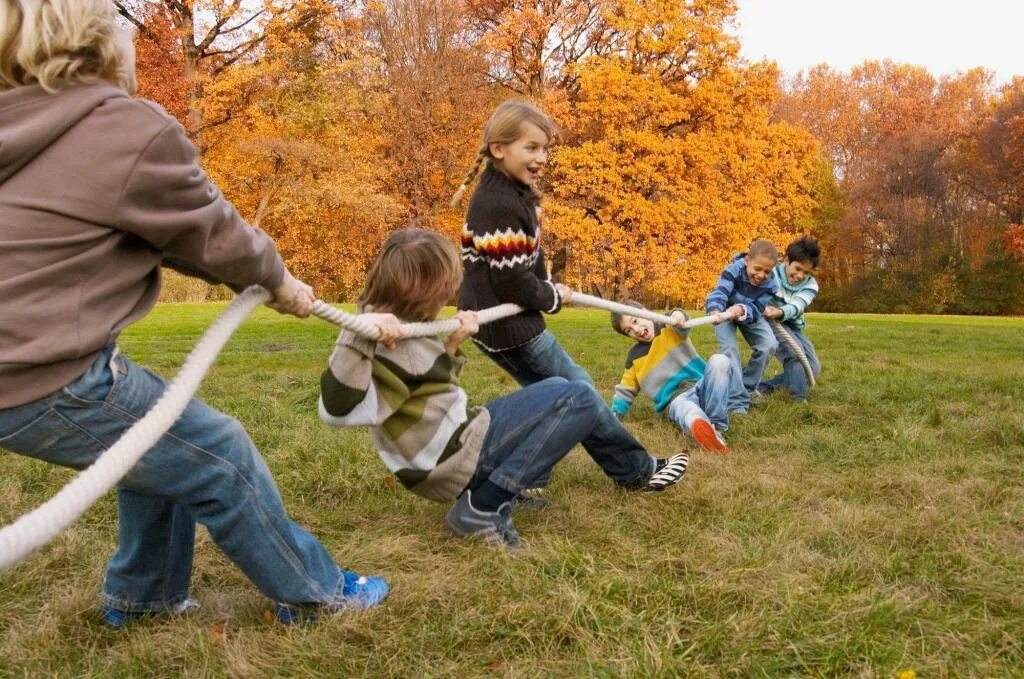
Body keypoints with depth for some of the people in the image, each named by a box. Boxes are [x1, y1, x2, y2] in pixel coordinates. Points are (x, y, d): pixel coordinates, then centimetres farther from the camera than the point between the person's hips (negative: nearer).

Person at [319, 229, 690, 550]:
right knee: (579, 400, -6)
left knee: (558, 389, 22)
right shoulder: (385, 338, -25)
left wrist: (451, 345, 3)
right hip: (462, 459, -10)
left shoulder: (402, 327, 5)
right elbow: (339, 407, -39)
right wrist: (359, 332, -51)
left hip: (457, 438, 11)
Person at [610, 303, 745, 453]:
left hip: (702, 387, 1)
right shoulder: (634, 356, 14)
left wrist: (679, 315, -45)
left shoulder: (669, 327, 6)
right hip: (676, 399, 0)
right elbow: (625, 390, 22)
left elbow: (683, 328, -20)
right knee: (684, 408, -38)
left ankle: (716, 428, -42)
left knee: (719, 360, -31)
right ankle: (705, 429, -75)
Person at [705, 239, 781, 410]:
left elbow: (756, 310, -28)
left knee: (769, 344, -15)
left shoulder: (770, 285, -24)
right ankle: (738, 401, -22)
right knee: (729, 348, -24)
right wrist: (714, 312, -70)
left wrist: (742, 311, -52)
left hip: (749, 314, 3)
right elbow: (719, 293, -48)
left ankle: (748, 386, 6)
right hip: (724, 312, -3)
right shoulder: (733, 270, -34)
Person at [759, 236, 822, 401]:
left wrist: (780, 312, -49)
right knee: (795, 353, -30)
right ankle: (799, 400, -24)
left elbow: (796, 306, -26)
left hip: (793, 326, 6)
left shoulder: (810, 285, -5)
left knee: (813, 368, -2)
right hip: (770, 323, -6)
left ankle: (765, 387, 0)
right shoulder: (771, 275, -14)